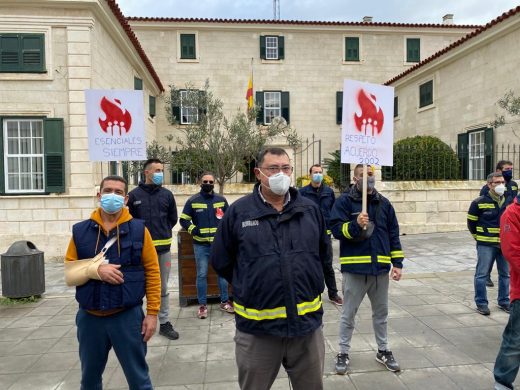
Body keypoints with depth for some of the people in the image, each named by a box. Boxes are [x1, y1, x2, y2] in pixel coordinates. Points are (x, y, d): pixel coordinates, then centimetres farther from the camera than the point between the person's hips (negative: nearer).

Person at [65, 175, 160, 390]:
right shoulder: (80, 231, 1)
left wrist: (152, 313, -6)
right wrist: (96, 270, -17)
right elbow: (69, 270, 3)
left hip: (127, 316, -2)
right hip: (89, 318, 3)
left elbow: (152, 271, -4)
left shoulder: (138, 230, -5)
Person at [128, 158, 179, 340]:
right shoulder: (134, 195, -4)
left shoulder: (167, 194, 4)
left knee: (163, 288, 12)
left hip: (163, 248, 3)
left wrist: (162, 232, 10)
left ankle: (165, 323, 24)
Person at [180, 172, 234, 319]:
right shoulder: (193, 201, 1)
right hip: (201, 245, -2)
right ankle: (202, 305, 15)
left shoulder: (221, 200, 7)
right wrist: (194, 230, -10)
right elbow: (183, 220, 3)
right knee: (201, 275, 3)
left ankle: (224, 301, 22)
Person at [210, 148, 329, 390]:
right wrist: (248, 286, 6)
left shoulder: (310, 209, 2)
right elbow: (221, 261, 3)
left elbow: (323, 253, 16)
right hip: (257, 326, -2)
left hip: (307, 322, 2)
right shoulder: (238, 211, -6)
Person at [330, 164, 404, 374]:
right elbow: (336, 229, -12)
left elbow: (393, 234, 10)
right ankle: (343, 353, 24)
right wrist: (355, 225, -29)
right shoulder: (344, 201, -6)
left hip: (380, 267, 4)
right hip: (354, 267, -4)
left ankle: (383, 351, 36)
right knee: (348, 313, 9)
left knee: (381, 312, 18)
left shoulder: (384, 203, 8)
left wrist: (397, 263, 6)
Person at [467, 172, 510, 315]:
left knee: (505, 274, 14)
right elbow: (471, 222, 1)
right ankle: (481, 303, 11)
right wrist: (479, 237, 5)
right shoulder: (479, 202, -9)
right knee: (482, 274, 0)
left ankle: (504, 301, 29)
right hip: (486, 245, -4)